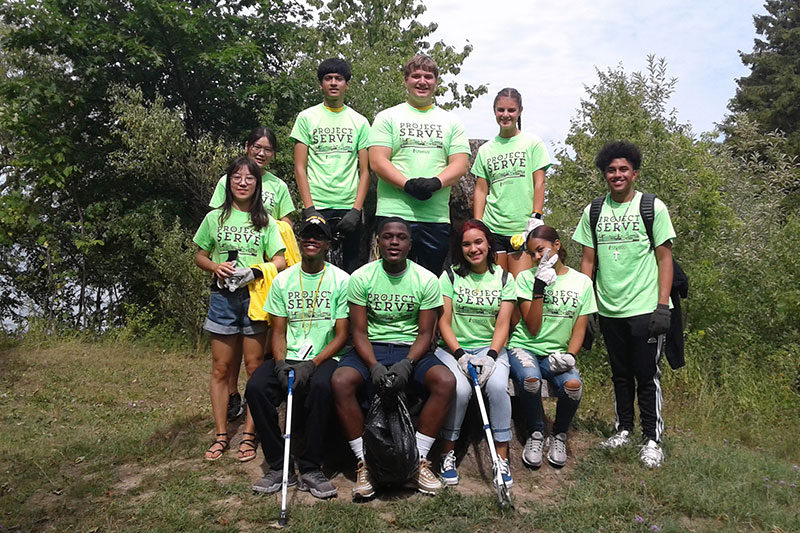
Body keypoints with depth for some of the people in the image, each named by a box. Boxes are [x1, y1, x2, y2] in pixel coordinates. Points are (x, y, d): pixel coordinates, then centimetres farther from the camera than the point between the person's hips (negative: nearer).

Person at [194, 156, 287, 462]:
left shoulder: (265, 221, 7)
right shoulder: (215, 218, 9)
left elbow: (280, 261, 2)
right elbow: (200, 256, 14)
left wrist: (256, 270, -17)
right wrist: (216, 267, -8)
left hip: (255, 296, -1)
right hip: (223, 296, 1)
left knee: (254, 366, 0)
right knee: (220, 368, 3)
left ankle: (249, 435, 8)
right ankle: (221, 435, 12)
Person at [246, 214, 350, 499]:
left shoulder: (341, 280, 1)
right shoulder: (283, 280, 11)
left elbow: (342, 335, -3)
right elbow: (278, 332, 10)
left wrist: (312, 364, -17)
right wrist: (281, 363, -11)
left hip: (324, 358, -3)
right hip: (288, 358, 3)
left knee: (321, 386, -37)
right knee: (255, 387, -26)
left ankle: (310, 469, -20)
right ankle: (279, 467, -11)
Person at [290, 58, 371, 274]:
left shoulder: (360, 122, 10)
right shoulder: (307, 117, 7)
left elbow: (365, 171, 6)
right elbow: (300, 167, 2)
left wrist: (356, 209, -6)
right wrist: (309, 208, -8)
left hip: (350, 207, 1)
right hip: (317, 207, -1)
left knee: (351, 268, 3)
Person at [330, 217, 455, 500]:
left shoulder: (427, 280, -2)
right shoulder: (361, 277, -2)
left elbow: (425, 333, -2)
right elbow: (359, 331, -4)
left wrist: (407, 363, -20)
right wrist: (373, 365, -21)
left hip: (411, 349, 1)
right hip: (370, 349, 0)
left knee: (446, 381, -28)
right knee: (340, 381, -31)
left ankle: (418, 460, -14)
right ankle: (364, 462, -17)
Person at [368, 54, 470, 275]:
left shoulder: (451, 122, 15)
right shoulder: (387, 117, 8)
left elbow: (460, 164, 5)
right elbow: (377, 162, -3)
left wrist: (436, 183, -15)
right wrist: (408, 185, -17)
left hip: (437, 217, 2)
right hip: (394, 213, -2)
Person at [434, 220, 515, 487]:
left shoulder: (503, 278, 6)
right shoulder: (450, 276, 3)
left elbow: (502, 324, 0)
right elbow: (444, 322, -3)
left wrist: (491, 356, -16)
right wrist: (460, 355, -16)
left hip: (490, 348, 1)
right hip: (453, 348, -1)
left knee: (498, 385, -30)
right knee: (459, 388, -30)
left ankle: (502, 457, -16)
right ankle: (447, 453, -11)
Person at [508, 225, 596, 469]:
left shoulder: (582, 282, 7)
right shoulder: (525, 278, 2)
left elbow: (579, 328, 6)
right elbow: (532, 328, -6)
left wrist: (569, 355, -13)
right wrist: (539, 287, -15)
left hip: (556, 353, 1)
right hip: (524, 347, -1)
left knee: (573, 384, -32)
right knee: (530, 380, -36)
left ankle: (558, 435, -1)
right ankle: (536, 435, -7)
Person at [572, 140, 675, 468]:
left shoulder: (653, 208, -2)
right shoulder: (593, 212, 7)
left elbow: (665, 258, -3)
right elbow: (588, 261, 10)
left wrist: (662, 306, -10)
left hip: (645, 308, -3)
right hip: (609, 309, 3)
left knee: (646, 374, 0)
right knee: (620, 373, 15)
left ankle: (652, 438, 13)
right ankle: (623, 428, 29)